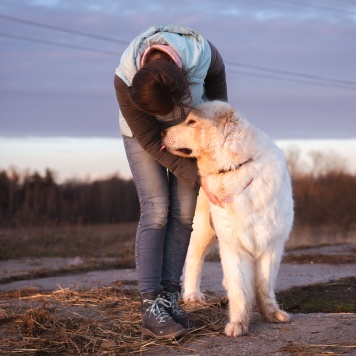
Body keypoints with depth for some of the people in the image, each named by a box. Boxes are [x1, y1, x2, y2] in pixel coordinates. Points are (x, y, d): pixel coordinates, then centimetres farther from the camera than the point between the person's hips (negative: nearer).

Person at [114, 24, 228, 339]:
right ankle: (150, 309, -16)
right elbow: (152, 142, -25)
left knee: (183, 213, -6)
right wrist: (198, 177, -24)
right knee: (156, 212, -15)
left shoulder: (202, 54, -35)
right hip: (143, 132, -3)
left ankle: (169, 298, -1)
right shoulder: (125, 81, -37)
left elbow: (217, 85, -8)